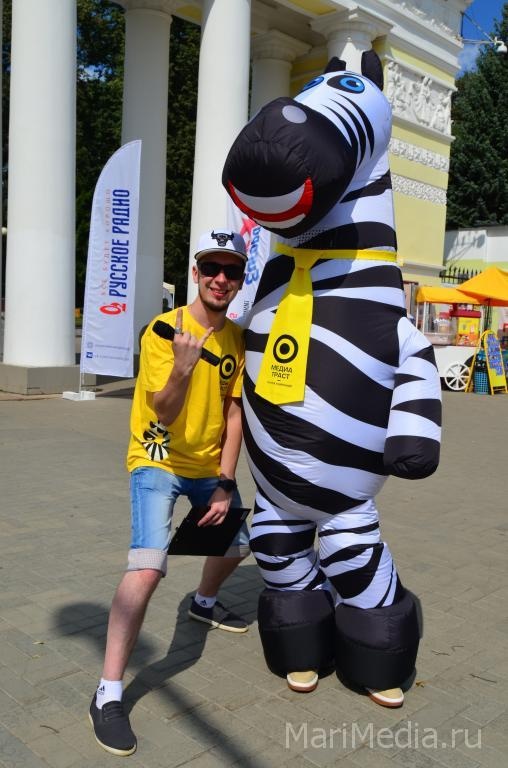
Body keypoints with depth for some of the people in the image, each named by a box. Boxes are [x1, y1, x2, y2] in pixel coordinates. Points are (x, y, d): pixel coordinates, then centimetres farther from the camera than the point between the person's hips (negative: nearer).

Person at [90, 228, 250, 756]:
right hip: (158, 461, -6)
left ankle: (204, 602, 55)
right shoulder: (163, 329, -18)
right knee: (148, 566, -22)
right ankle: (108, 696, -8)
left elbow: (234, 413, -2)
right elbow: (165, 412, -26)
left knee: (237, 545, 20)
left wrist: (225, 484, -6)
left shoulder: (239, 339, -4)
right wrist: (182, 368, -46)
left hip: (211, 466, 6)